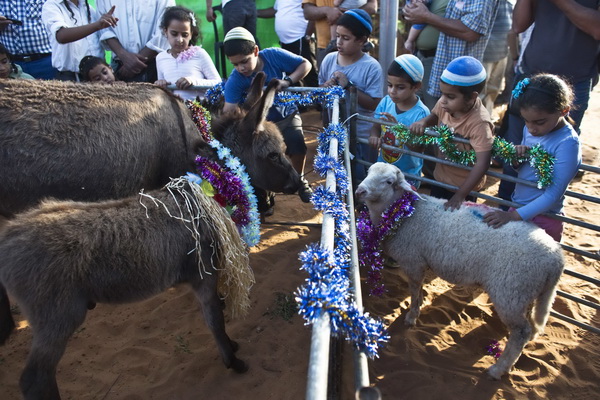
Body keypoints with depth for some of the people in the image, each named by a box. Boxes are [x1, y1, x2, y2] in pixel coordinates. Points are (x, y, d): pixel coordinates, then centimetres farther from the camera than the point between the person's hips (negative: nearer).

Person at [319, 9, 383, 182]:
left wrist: (349, 86, -24)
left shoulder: (371, 67, -17)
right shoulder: (329, 59, -4)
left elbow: (374, 104, -19)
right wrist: (325, 88, -15)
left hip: (361, 136, -4)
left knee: (360, 180, 12)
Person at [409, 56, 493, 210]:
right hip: (440, 178, 6)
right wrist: (423, 122, -14)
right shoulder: (445, 104, -16)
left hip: (464, 186, -6)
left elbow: (482, 164, -35)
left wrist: (460, 195, -36)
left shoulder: (479, 123, -34)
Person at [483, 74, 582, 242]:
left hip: (543, 219, -6)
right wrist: (516, 157, -13)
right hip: (517, 207, 6)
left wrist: (513, 216, -29)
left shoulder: (567, 143, -23)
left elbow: (553, 195, -24)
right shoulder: (530, 129, -3)